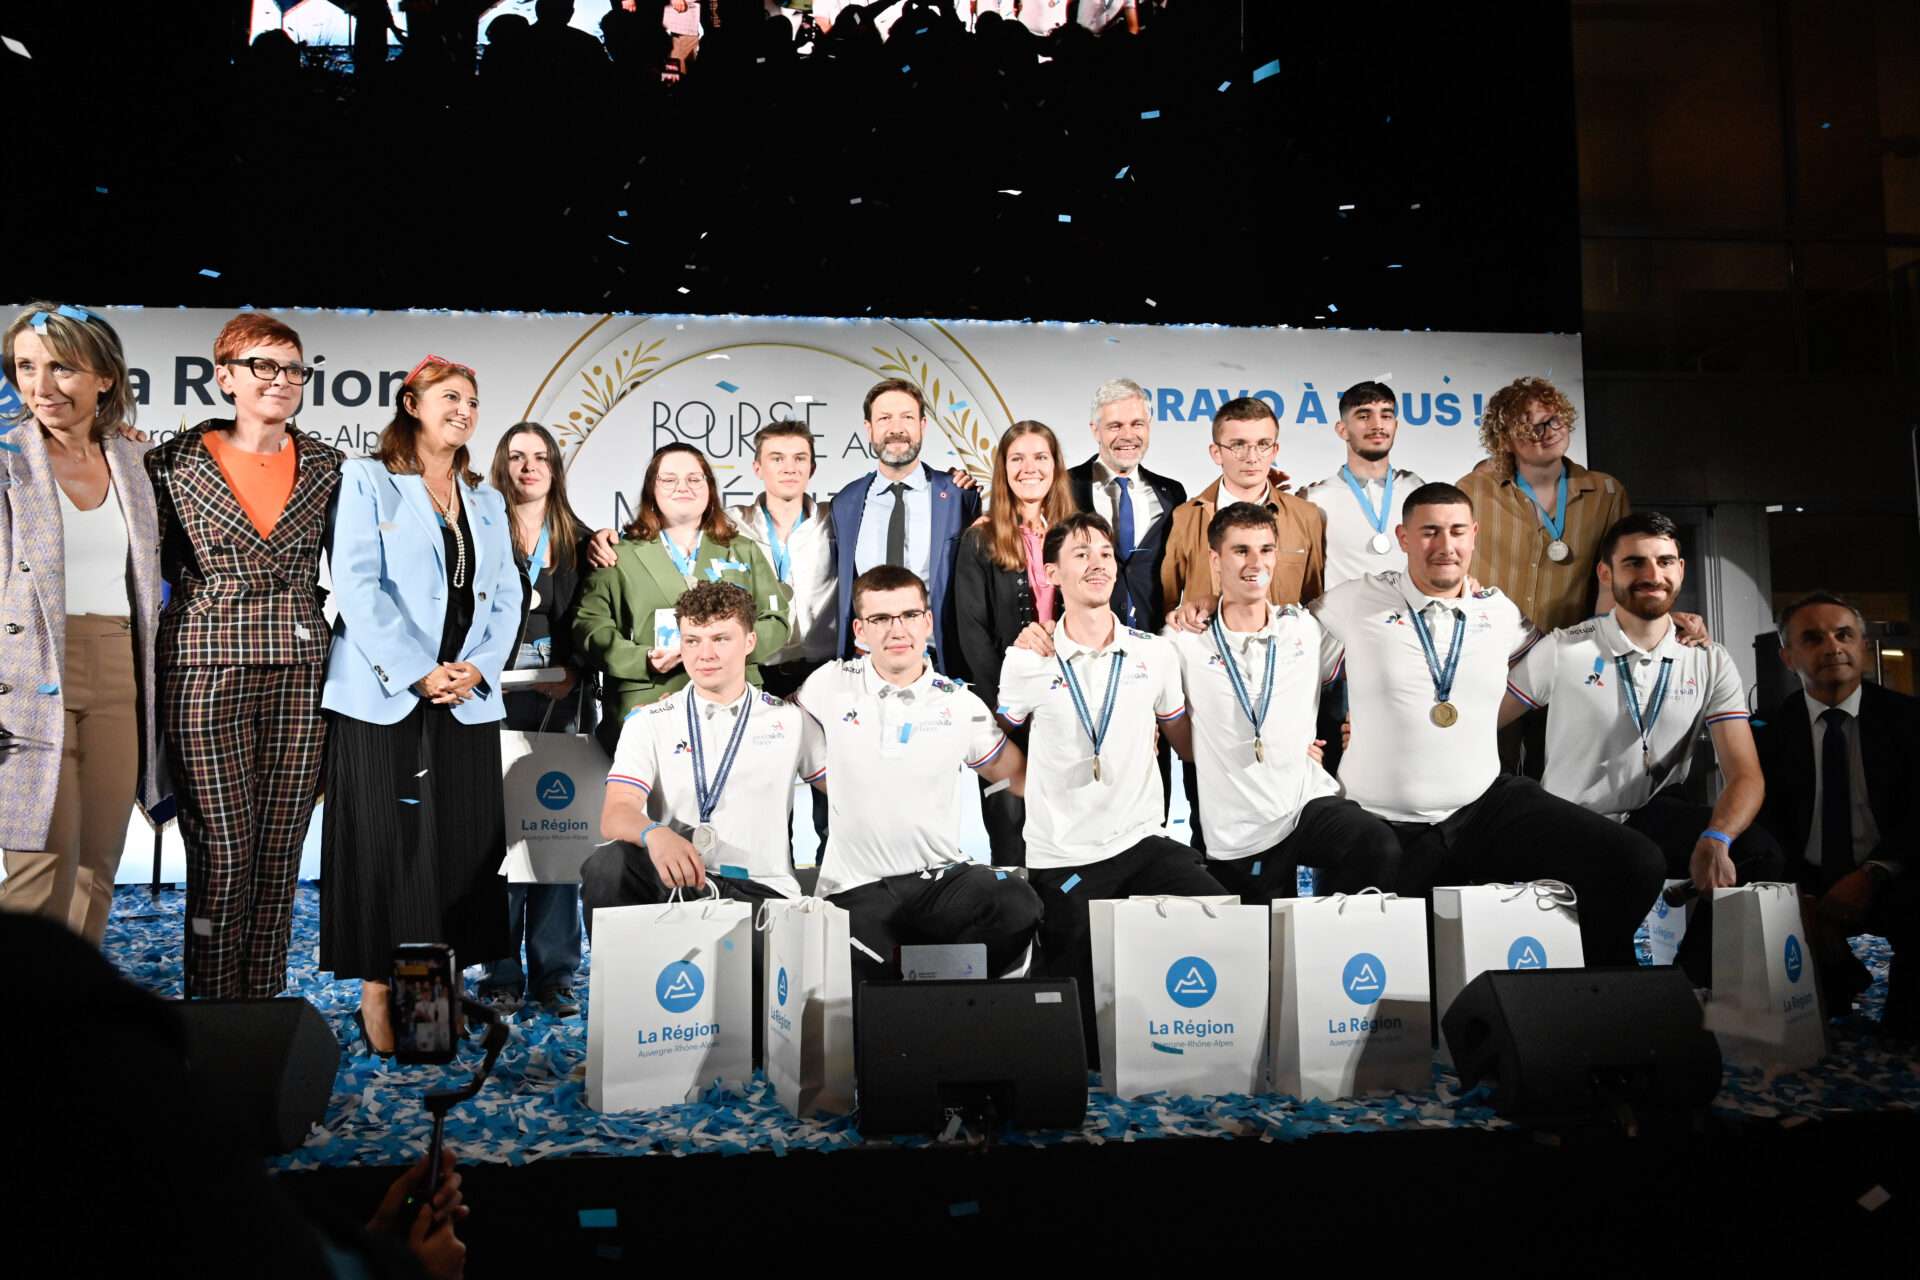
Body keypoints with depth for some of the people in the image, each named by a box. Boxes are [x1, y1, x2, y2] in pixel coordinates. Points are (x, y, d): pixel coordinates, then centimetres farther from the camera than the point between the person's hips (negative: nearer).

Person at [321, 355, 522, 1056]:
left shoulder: (486, 501, 18)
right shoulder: (367, 480, 2)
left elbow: (507, 599, 12)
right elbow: (357, 586, -9)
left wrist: (478, 669, -6)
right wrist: (418, 672, -16)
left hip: (467, 702, 5)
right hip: (383, 696, -5)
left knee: (463, 846, 3)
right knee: (384, 845, -3)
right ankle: (377, 996, 6)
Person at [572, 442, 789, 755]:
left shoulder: (744, 552, 20)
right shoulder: (621, 556, 13)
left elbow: (777, 623, 14)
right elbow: (589, 625, 3)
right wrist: (644, 660, -13)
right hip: (645, 711, -1)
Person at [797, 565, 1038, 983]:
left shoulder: (960, 704, 4)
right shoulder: (829, 685, 3)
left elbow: (1021, 777, 9)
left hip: (940, 877, 2)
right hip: (856, 889, -1)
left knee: (1018, 907, -28)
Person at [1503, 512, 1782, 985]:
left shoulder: (1711, 664, 2)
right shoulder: (1563, 650, -6)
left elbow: (1744, 774, -6)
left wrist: (1715, 839, -28)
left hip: (1656, 820, 3)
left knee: (1759, 852, -23)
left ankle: (1686, 988, -3)